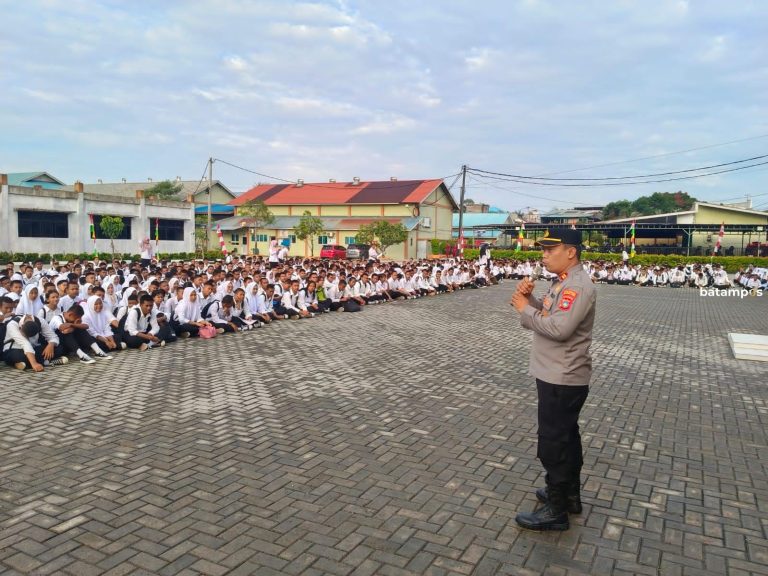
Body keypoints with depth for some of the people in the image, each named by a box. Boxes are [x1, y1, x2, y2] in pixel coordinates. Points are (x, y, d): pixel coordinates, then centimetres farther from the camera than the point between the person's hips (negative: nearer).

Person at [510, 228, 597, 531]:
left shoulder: (579, 285, -21)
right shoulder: (563, 282, 12)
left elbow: (558, 328, -30)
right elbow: (543, 318, 12)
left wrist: (524, 308, -20)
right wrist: (528, 298, -5)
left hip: (563, 379, -10)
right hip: (558, 376, 10)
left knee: (553, 443, -2)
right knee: (565, 437, 20)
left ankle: (556, 510, 10)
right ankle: (569, 494, 35)